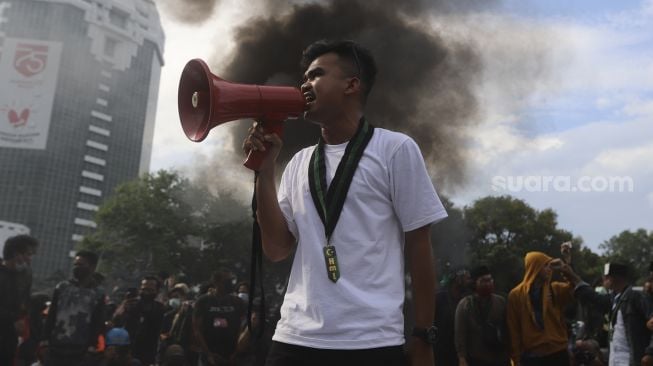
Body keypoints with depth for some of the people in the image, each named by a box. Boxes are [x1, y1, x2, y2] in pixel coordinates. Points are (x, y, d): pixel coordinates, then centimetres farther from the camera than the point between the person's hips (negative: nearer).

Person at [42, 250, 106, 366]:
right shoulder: (62, 287, 8)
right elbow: (51, 315, 9)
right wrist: (45, 338, 0)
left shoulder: (98, 292, 3)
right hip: (56, 346, 2)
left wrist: (92, 345, -7)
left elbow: (98, 322, 1)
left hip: (80, 350, -2)